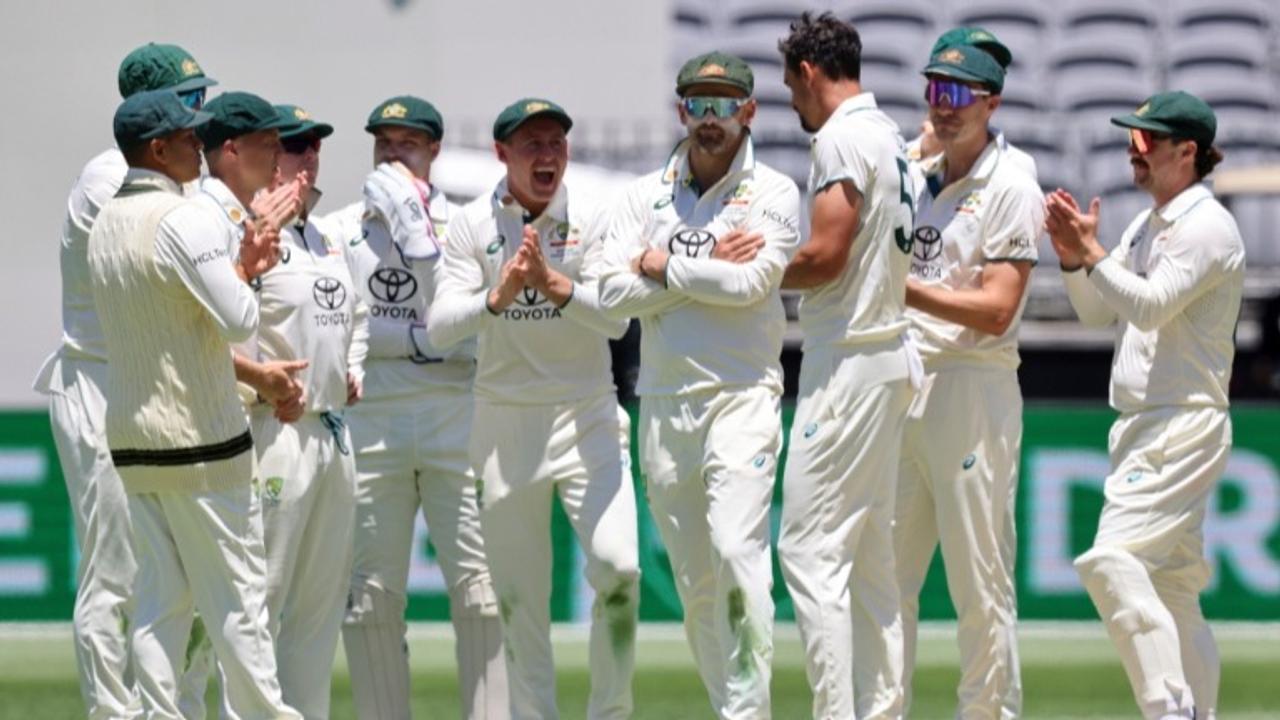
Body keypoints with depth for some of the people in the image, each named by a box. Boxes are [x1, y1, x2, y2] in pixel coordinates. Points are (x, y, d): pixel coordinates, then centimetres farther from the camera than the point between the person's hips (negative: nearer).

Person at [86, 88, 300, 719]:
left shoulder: (105, 224, 11)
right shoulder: (183, 220, -16)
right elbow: (238, 321, -19)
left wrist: (240, 267, 14)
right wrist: (247, 271, 0)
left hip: (130, 439, 8)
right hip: (200, 439, -8)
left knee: (161, 597, 7)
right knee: (235, 594, -1)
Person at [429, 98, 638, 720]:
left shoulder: (591, 220, -2)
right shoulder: (472, 226, -2)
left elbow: (616, 319, -12)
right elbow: (440, 327, -12)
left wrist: (555, 284, -29)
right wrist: (499, 297, -29)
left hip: (587, 417, -1)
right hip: (505, 424, 1)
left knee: (617, 566, -16)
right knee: (518, 597, 4)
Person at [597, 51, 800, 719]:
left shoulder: (773, 193, 1)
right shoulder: (644, 196, 11)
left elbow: (751, 282, -14)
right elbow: (613, 293, -1)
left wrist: (663, 266, -4)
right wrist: (709, 269, -7)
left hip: (741, 396, -4)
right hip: (663, 405, 4)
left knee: (737, 550, -21)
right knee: (693, 579, 6)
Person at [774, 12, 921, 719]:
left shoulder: (842, 138, -12)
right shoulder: (891, 137, 17)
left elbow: (825, 256, -20)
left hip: (847, 363, -10)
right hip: (890, 351, 10)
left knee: (811, 549, -10)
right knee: (870, 555, 12)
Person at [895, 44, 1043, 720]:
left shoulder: (1011, 189, -4)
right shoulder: (913, 178, 17)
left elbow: (996, 310, -13)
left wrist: (903, 288, -18)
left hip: (973, 388, -7)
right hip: (900, 388, 7)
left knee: (979, 578, -6)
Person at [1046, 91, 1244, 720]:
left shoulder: (1207, 226, -10)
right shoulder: (1148, 226, 18)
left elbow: (1152, 305, -21)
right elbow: (1097, 311, 19)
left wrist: (1092, 253, -23)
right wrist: (1073, 260, 3)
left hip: (1184, 425, -10)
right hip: (1142, 427, 10)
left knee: (1114, 562, -23)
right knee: (1173, 588, 10)